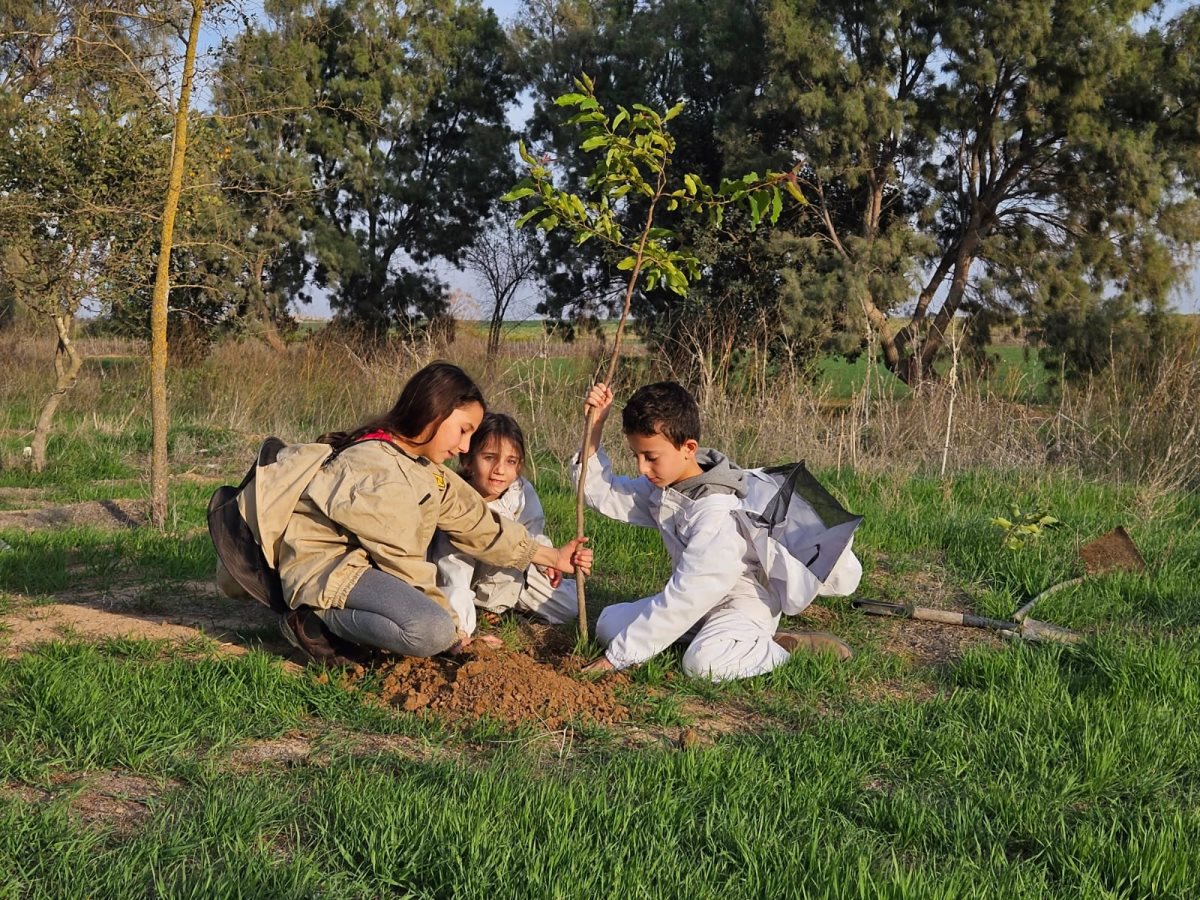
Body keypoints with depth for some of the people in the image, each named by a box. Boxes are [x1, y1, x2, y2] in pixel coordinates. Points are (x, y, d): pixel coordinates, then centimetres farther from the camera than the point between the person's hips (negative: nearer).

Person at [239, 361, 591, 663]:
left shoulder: (426, 470, 9)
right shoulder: (379, 473, -22)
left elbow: (479, 523, 11)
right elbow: (402, 560, -20)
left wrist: (551, 556, 11)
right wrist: (448, 621, -11)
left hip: (368, 564, 11)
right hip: (327, 571, -11)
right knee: (433, 631, -31)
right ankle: (318, 623, -13)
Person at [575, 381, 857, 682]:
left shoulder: (718, 512, -29)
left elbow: (686, 598, -32)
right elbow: (602, 493, 7)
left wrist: (618, 657, -30)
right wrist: (594, 428, -8)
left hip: (743, 604, -8)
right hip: (698, 601, 9)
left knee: (704, 661, -37)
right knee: (610, 622, -4)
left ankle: (790, 647, -13)